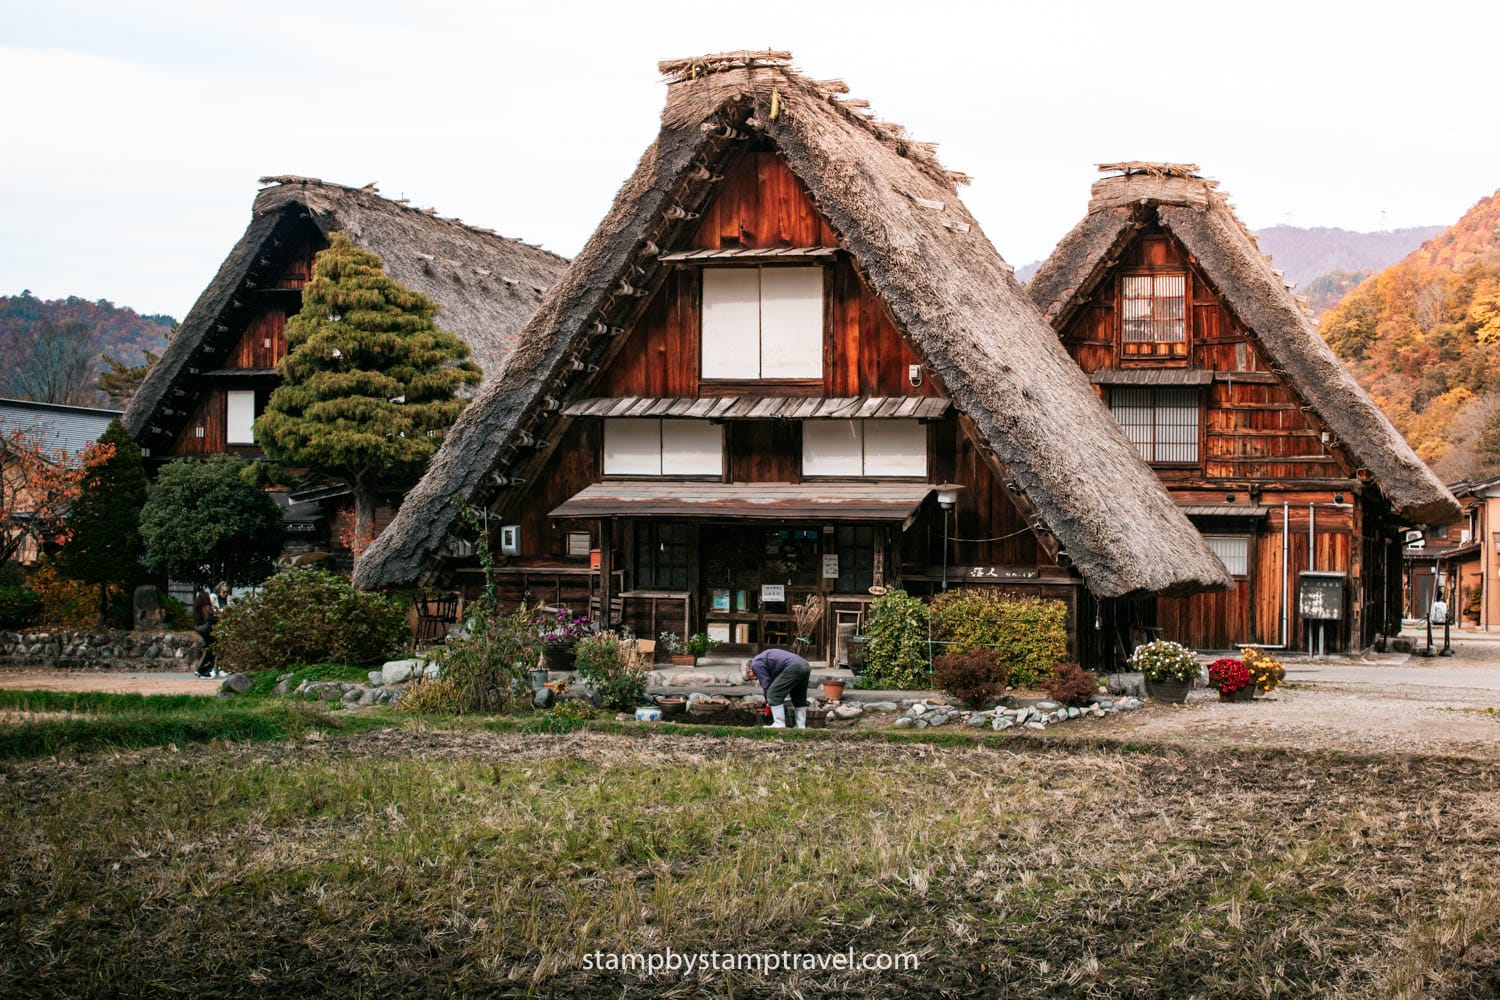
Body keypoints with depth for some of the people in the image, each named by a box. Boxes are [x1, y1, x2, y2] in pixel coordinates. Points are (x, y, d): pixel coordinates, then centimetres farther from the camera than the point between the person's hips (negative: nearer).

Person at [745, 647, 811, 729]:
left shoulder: (756, 664, 6)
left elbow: (766, 683, 3)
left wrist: (768, 701, 14)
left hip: (793, 668, -10)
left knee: (773, 694, -4)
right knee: (799, 698, 22)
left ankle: (779, 724, -5)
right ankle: (801, 726, 24)